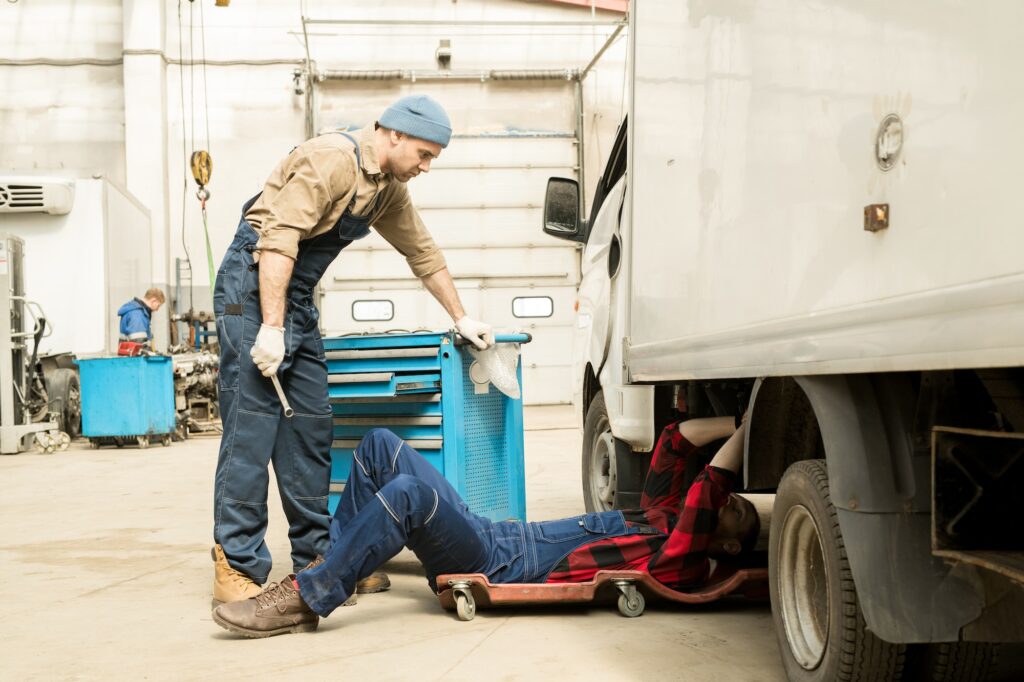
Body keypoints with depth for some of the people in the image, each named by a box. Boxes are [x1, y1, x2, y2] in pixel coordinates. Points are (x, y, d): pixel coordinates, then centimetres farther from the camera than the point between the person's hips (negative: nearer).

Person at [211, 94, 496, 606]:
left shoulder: (389, 189, 11)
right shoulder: (330, 160, -17)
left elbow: (423, 253, 22)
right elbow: (278, 241, -24)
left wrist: (461, 319, 25)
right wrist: (271, 328, -27)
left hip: (296, 297, 9)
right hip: (253, 288, -9)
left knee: (310, 428, 7)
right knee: (250, 427, -10)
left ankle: (316, 557, 13)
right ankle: (236, 568, -6)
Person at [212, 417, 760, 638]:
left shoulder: (684, 562, -4)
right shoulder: (661, 518, 21)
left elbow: (708, 490, -20)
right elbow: (677, 438, 25)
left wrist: (746, 434, -14)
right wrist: (740, 423, 21)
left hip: (501, 571, -9)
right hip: (490, 536, 9)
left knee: (407, 493, -34)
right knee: (381, 445, -2)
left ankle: (305, 601, -24)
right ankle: (331, 570, -3)